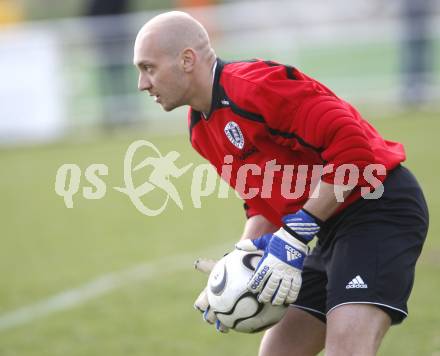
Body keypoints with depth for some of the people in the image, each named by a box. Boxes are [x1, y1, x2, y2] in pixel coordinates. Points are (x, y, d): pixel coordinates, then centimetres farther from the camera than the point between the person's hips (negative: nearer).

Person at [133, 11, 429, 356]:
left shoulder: (258, 85, -19)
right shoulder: (201, 131, 11)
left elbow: (352, 145, -25)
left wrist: (296, 236, -22)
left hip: (379, 207, -10)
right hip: (334, 227, 10)